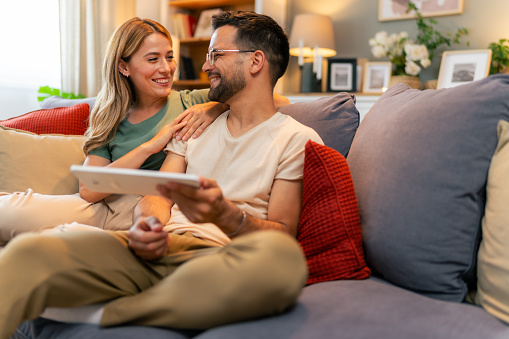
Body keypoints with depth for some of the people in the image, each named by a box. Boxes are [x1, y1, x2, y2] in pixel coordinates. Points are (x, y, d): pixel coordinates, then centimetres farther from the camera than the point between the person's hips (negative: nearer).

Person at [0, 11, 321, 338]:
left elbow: (283, 233, -1)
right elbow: (157, 194, 14)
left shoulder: (298, 139, 8)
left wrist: (227, 216, -23)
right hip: (158, 247, 3)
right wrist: (146, 224, -11)